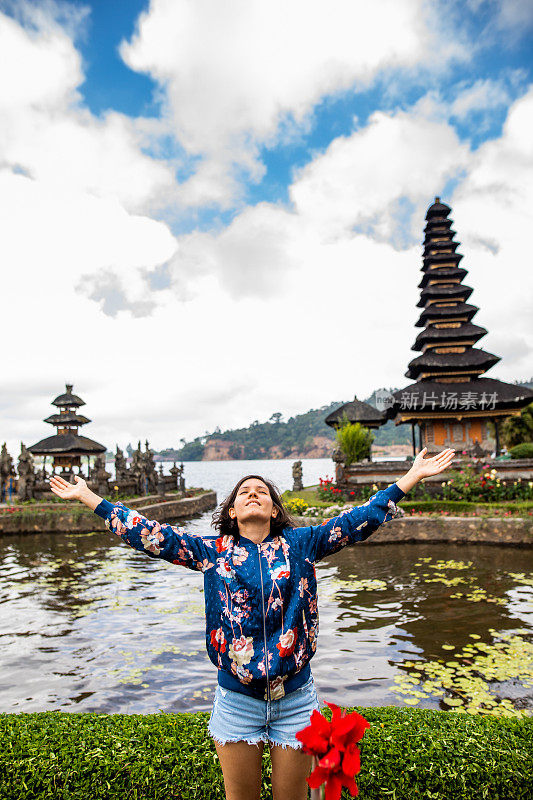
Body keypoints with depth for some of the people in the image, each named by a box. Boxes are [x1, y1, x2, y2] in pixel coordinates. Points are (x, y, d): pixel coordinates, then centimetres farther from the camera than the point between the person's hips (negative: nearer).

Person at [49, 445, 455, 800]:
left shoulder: (301, 544, -2)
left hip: (295, 699, 0)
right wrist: (87, 496, -3)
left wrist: (413, 475, -5)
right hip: (237, 700, 0)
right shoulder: (212, 550, -1)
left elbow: (362, 518, -3)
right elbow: (149, 534, -2)